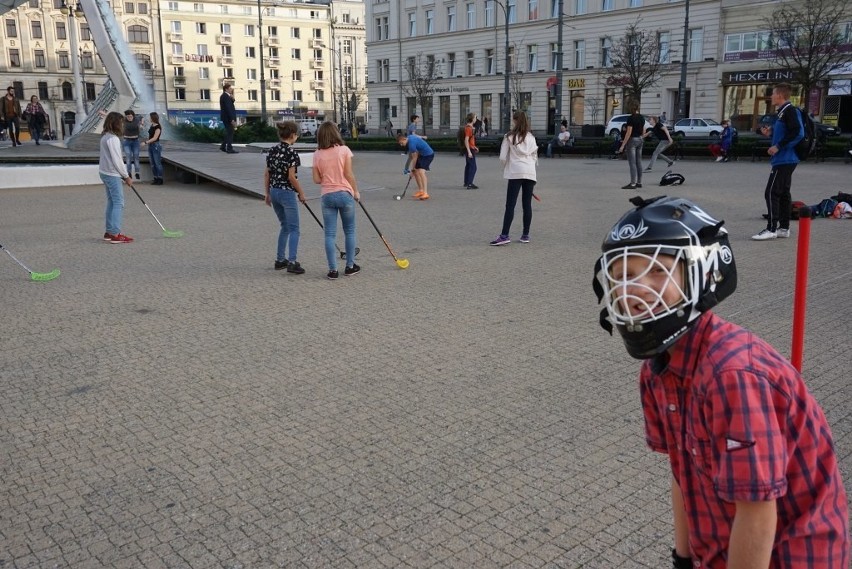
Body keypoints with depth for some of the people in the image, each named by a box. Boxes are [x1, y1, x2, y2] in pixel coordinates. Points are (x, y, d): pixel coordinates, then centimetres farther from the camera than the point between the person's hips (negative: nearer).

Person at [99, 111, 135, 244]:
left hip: (105, 173, 10)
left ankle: (109, 232, 20)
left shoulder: (105, 136, 12)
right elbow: (117, 160, -19)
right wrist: (126, 176, -9)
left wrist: (124, 174, 14)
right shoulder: (113, 138, -18)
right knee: (119, 203, -7)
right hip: (112, 174, -10)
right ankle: (115, 234, -8)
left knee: (112, 202, 15)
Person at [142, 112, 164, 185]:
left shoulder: (158, 127, -13)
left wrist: (146, 142, -21)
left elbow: (155, 138, -18)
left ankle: (160, 179, 0)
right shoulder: (151, 126, 11)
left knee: (157, 163, -5)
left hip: (156, 145, -9)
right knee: (152, 164, 9)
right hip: (150, 145, 9)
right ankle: (156, 179, 14)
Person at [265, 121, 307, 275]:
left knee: (285, 226, 20)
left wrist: (268, 193, 16)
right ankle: (292, 262, -8)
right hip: (287, 193, -7)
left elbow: (267, 174, 9)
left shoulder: (272, 150, 7)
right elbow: (291, 176, -17)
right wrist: (301, 193, -5)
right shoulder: (291, 152, -15)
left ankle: (280, 260, 22)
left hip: (274, 191, 7)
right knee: (293, 229, -1)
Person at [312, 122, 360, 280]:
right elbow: (349, 174, -7)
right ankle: (350, 266, 18)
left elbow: (316, 179, 0)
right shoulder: (344, 150, -6)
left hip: (327, 196, 2)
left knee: (330, 234, 4)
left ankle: (333, 270, 3)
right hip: (345, 194, -1)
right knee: (349, 231, 13)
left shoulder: (317, 154, 0)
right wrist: (355, 191, 5)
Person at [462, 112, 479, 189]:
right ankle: (469, 184, -11)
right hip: (470, 149, -10)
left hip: (470, 149, 10)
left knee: (468, 165, 16)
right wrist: (469, 151, -25)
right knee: (473, 167, -9)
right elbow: (466, 140, -23)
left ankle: (466, 182, 24)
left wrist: (474, 147, 22)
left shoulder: (470, 127, 12)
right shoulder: (468, 128, -18)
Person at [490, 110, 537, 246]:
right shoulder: (531, 137, 14)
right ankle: (525, 235, 13)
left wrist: (506, 168, 16)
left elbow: (503, 157, -2)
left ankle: (504, 235, -13)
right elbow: (535, 157, 15)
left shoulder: (509, 137, 0)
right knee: (527, 205, 8)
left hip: (515, 173, -4)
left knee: (510, 205, -7)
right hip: (530, 173, 4)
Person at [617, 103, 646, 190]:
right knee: (638, 162, 11)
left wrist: (623, 145, -18)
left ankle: (633, 184, -8)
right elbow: (643, 131, 13)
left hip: (632, 140, -8)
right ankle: (639, 182, 15)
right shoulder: (642, 118, 8)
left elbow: (629, 132, -19)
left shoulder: (631, 118, -16)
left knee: (632, 163, -7)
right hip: (640, 140, 8)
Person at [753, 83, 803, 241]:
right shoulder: (783, 112, 17)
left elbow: (797, 133, -22)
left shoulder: (790, 110, -13)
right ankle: (784, 227, 17)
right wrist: (770, 133, 9)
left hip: (784, 160, -11)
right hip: (785, 160, 11)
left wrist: (778, 146, -21)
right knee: (783, 193, 12)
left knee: (771, 193, -11)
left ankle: (771, 229, -11)